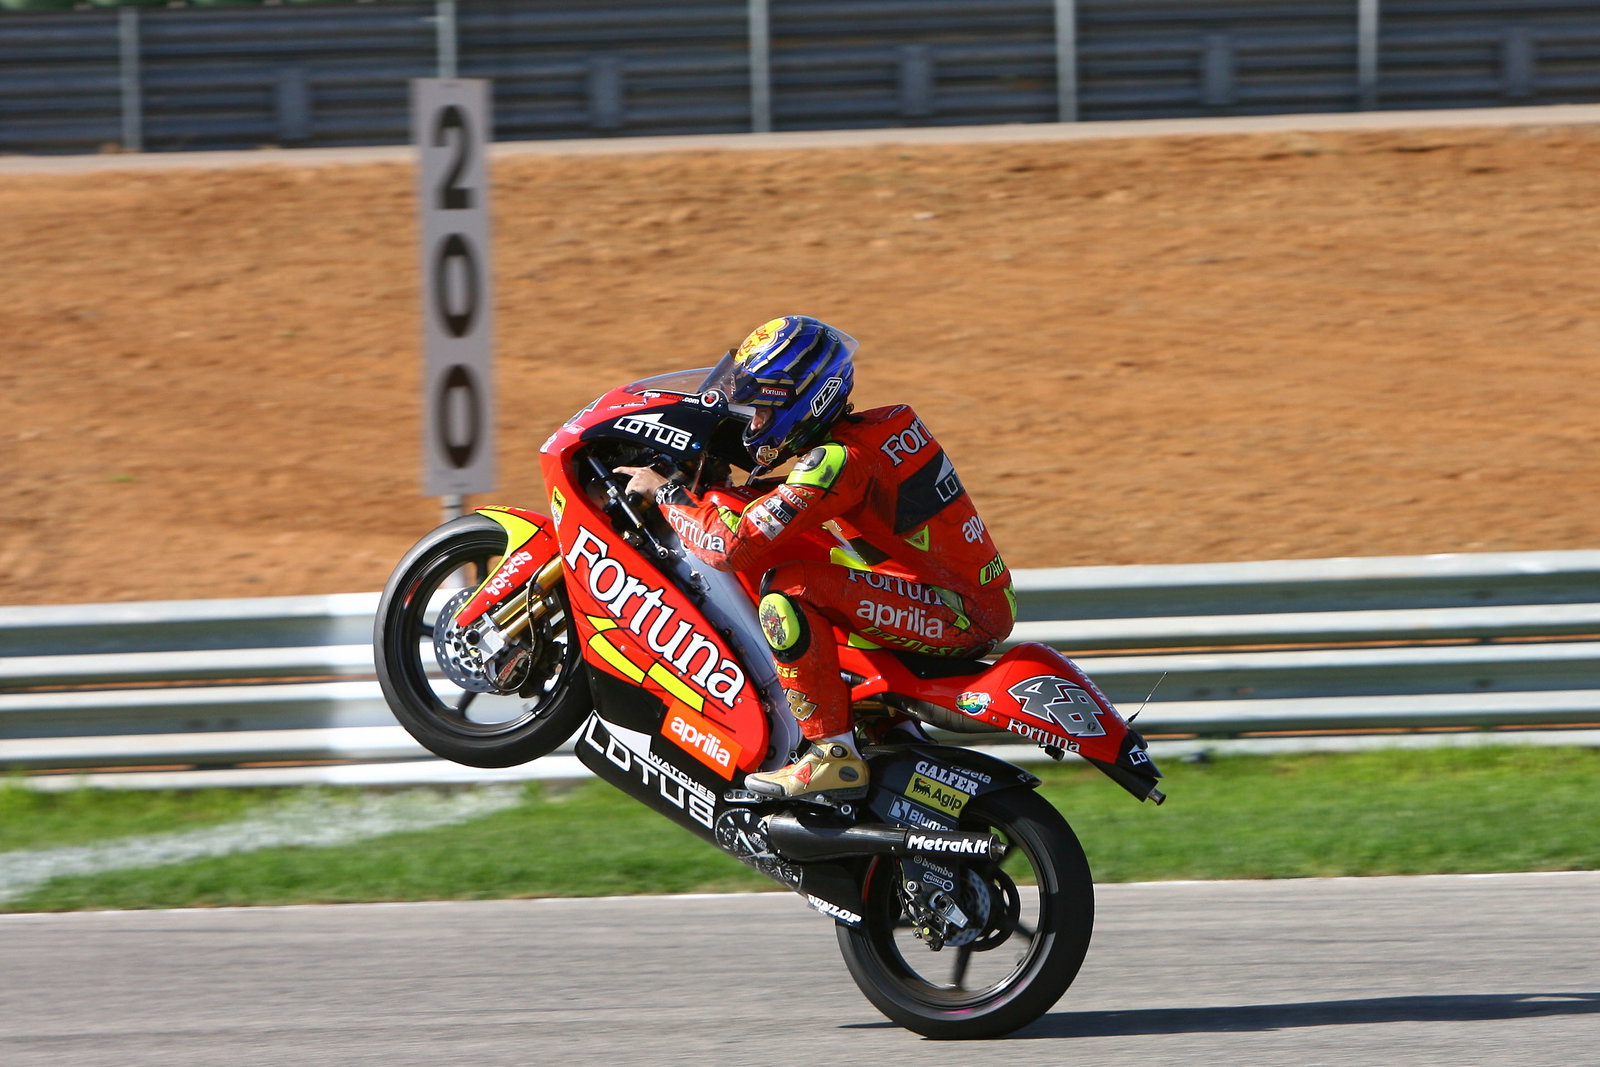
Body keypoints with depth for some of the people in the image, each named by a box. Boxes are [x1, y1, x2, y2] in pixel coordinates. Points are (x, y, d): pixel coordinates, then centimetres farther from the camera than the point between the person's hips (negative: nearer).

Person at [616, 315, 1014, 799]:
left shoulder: (840, 459, -19)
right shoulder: (871, 429, 10)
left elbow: (734, 545, -22)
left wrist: (666, 492, -8)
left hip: (962, 613, -10)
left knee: (790, 590, -21)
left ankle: (835, 757, -16)